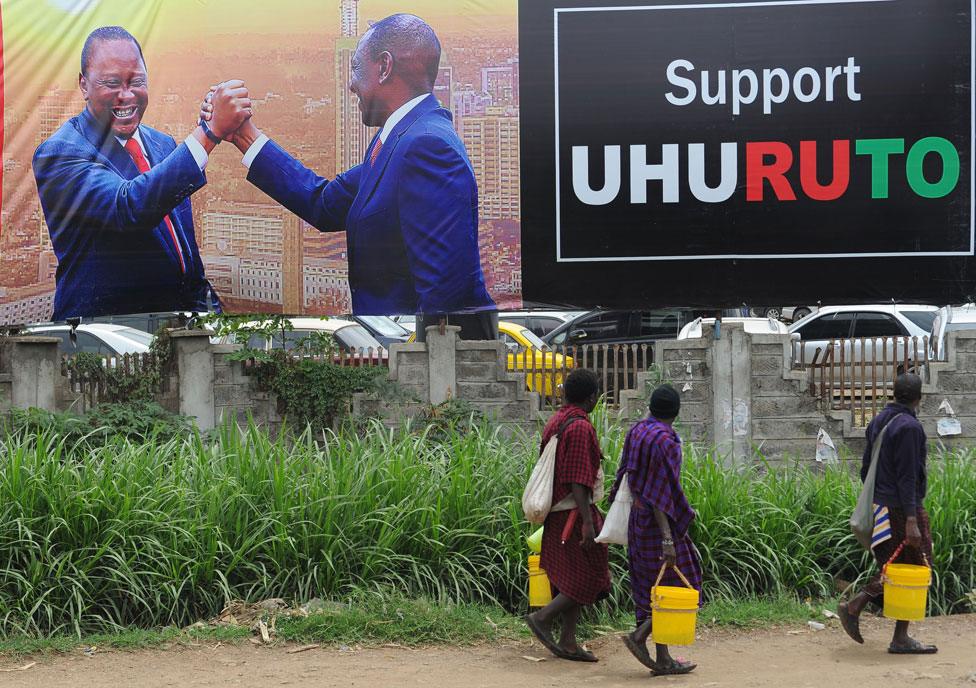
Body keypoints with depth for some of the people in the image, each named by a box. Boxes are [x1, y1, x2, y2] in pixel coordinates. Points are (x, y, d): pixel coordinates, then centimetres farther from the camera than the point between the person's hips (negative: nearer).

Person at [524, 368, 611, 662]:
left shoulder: (555, 422, 12)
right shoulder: (580, 427, -18)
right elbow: (579, 480, -23)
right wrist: (588, 521, -24)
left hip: (557, 513, 10)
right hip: (574, 513, -10)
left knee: (571, 579, 11)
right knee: (590, 578, -2)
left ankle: (568, 642, 11)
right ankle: (542, 617, -5)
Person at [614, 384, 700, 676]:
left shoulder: (637, 430, 5)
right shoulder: (664, 441, -19)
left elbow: (626, 472, 13)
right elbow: (659, 492, -23)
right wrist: (667, 538, -24)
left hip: (638, 517, 9)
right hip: (660, 520, -8)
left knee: (652, 587, 10)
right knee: (678, 584, 3)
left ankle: (662, 658, 12)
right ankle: (639, 636, -6)